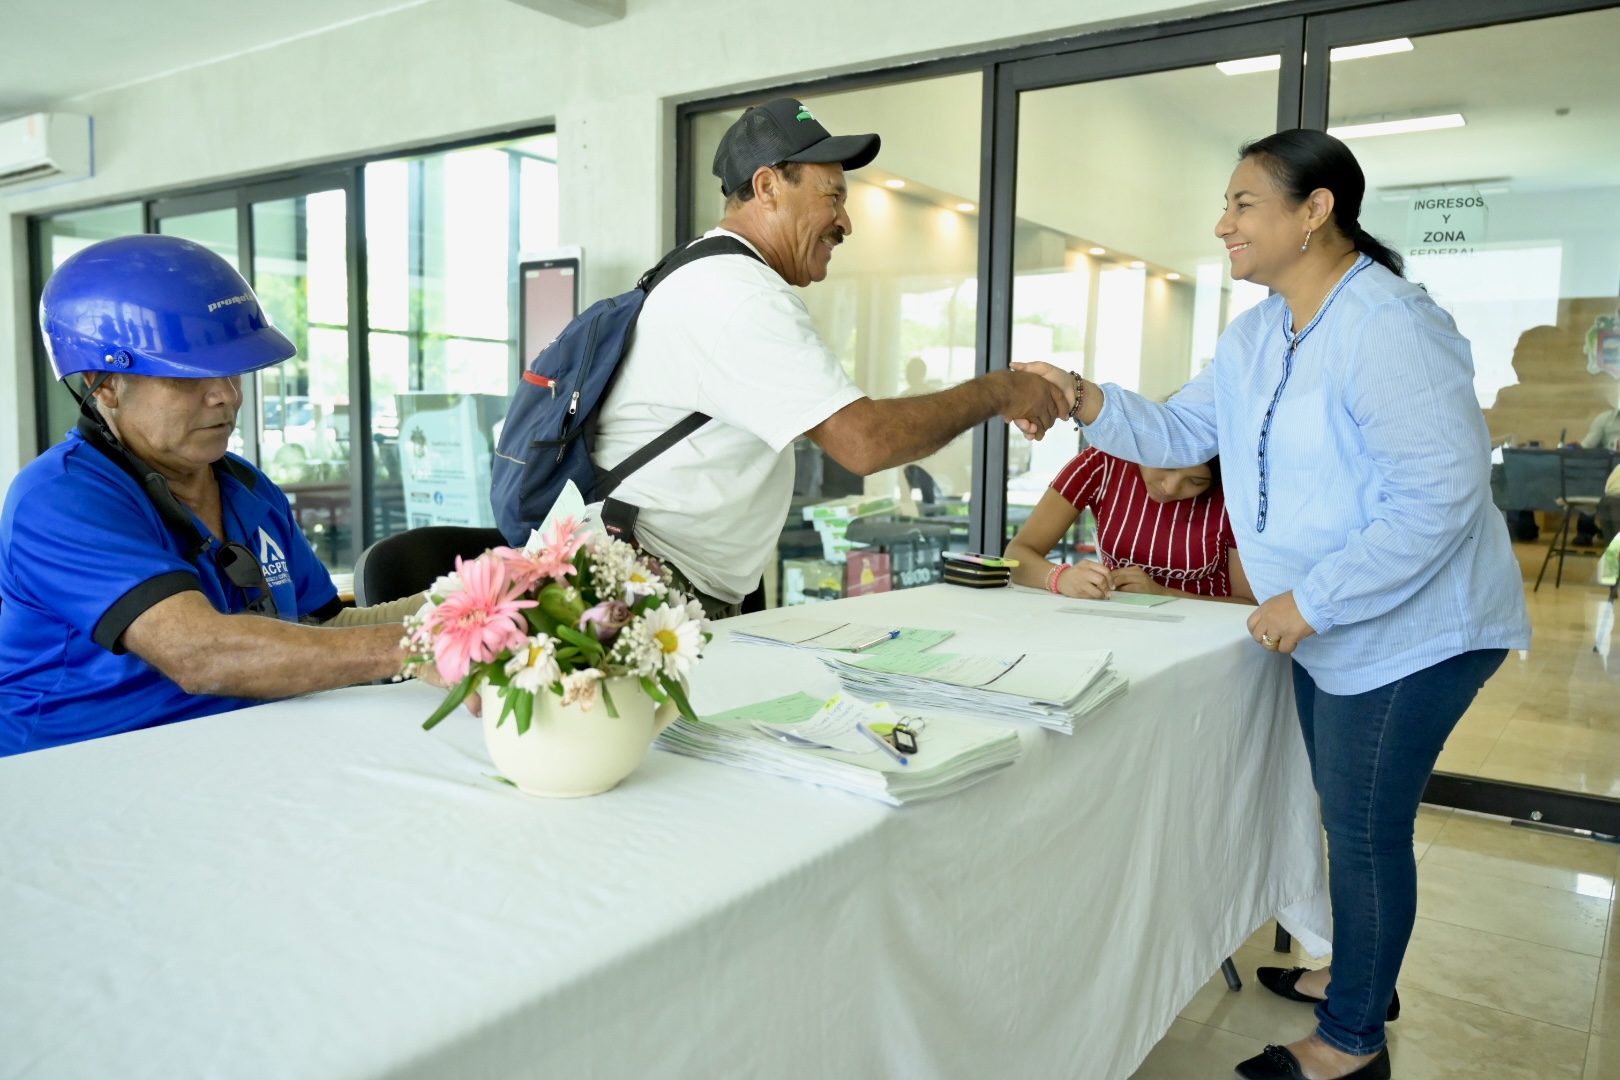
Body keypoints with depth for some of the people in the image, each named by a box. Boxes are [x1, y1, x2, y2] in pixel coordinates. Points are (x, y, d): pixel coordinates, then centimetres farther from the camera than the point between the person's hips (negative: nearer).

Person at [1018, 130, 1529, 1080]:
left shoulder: (1385, 327, -24)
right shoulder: (1255, 335, 6)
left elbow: (1444, 494, -27)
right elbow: (1181, 434, 6)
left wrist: (1312, 600, -25)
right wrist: (1092, 404, -12)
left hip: (1412, 628, -9)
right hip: (1331, 630, 9)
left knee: (1366, 829, 2)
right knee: (1351, 816, 22)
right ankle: (1361, 974, 43)